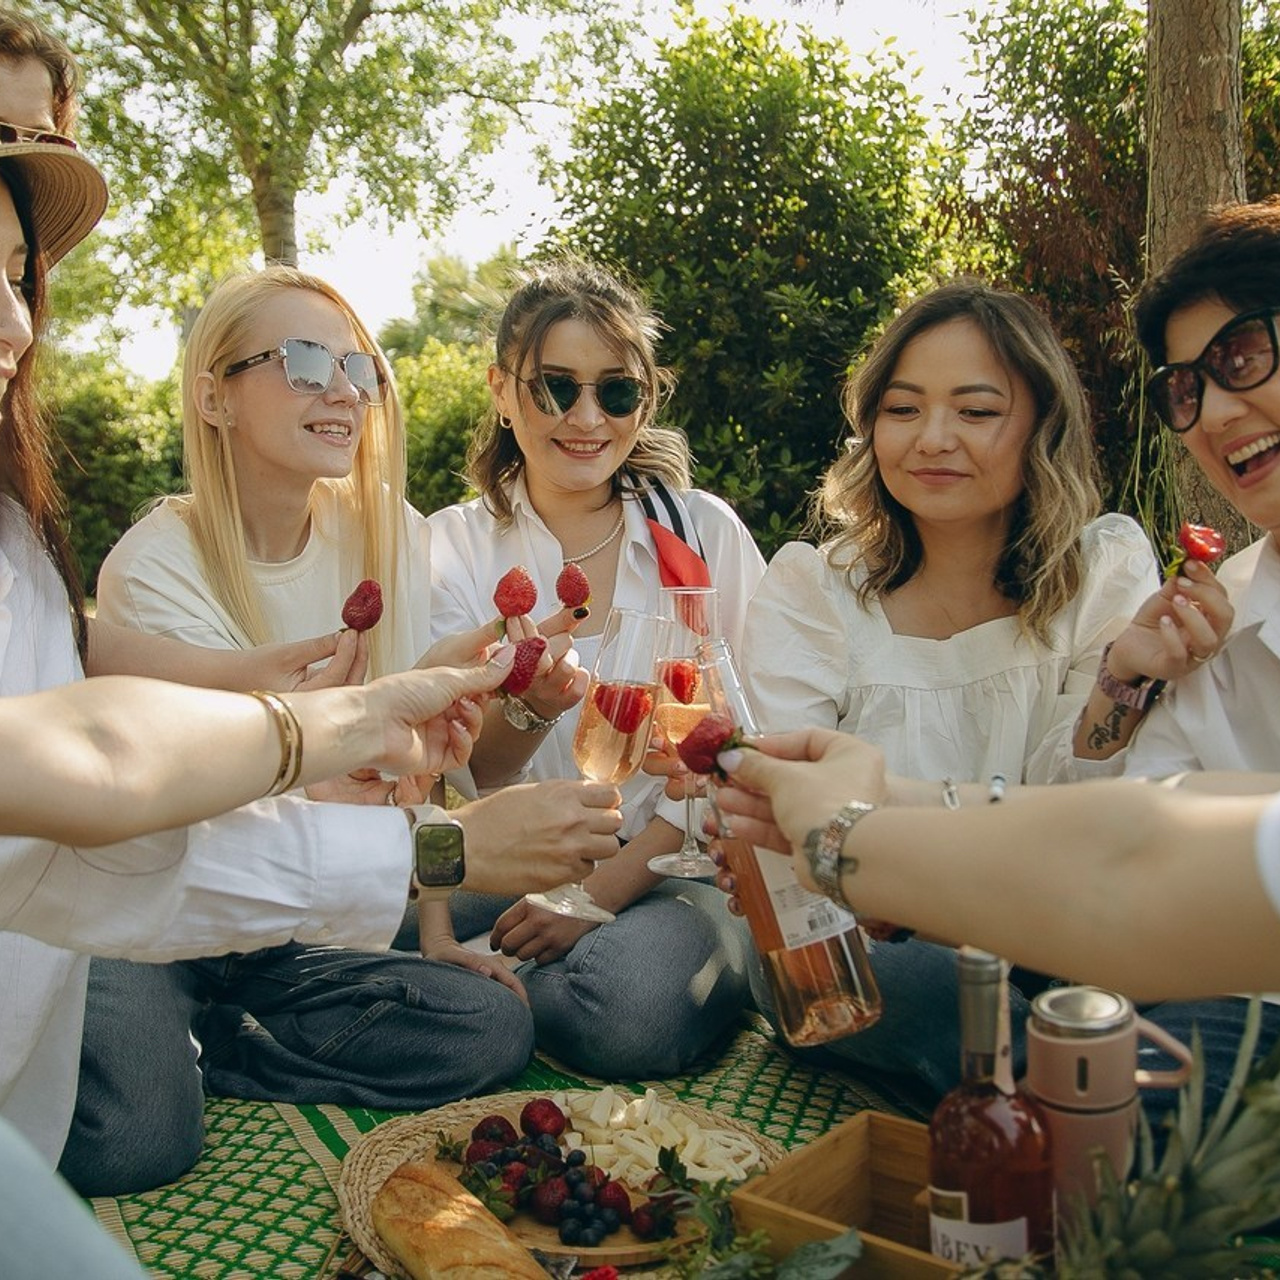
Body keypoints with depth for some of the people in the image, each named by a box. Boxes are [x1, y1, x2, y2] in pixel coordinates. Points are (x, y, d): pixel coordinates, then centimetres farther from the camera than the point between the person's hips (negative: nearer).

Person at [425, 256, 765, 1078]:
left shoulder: (705, 532, 1)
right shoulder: (453, 547, 3)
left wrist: (609, 885, -13)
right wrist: (525, 707, -29)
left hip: (670, 870, 0)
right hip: (507, 871, 1)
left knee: (636, 1007, -33)